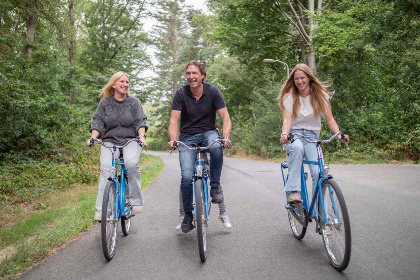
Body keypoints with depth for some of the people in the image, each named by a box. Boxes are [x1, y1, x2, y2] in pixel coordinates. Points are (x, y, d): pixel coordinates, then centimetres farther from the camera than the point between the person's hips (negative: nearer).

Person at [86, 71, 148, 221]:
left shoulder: (134, 102, 9)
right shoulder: (104, 103, 11)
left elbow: (140, 121, 1)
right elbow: (97, 122, 6)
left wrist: (142, 136, -17)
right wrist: (93, 137, -13)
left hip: (130, 141, -1)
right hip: (109, 141, 1)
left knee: (132, 163, -32)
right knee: (106, 169, -24)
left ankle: (136, 200, -18)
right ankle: (101, 209, -25)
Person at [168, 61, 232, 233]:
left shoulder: (212, 91, -7)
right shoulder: (181, 93, -7)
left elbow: (225, 117, -12)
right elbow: (174, 120, -12)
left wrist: (226, 137, -30)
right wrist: (173, 140, -31)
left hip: (208, 132, 0)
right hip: (188, 137, 0)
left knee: (216, 147, -38)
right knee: (187, 176, -15)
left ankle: (215, 187, -17)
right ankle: (187, 215, 8)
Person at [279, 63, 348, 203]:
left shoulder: (321, 95, 6)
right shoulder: (289, 96, 3)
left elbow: (330, 119, 1)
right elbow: (287, 119, -10)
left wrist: (339, 134, -18)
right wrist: (284, 134, -31)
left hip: (312, 136, 1)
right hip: (294, 135, -1)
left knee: (318, 172, -22)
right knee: (297, 147, -40)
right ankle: (293, 191, -39)